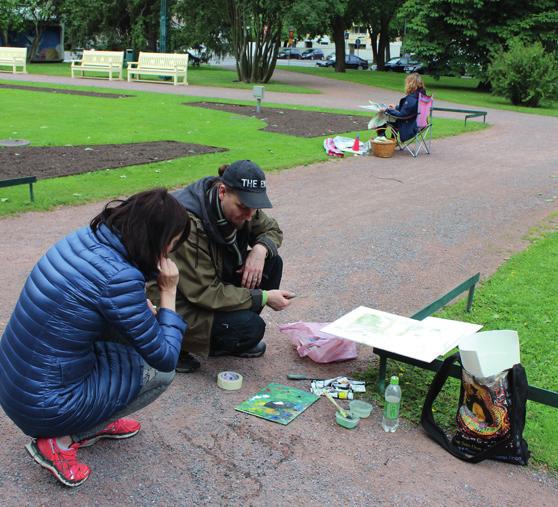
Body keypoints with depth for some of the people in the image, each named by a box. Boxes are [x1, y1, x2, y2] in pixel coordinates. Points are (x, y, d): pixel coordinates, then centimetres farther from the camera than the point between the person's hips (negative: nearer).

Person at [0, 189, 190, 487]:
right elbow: (165, 359, -15)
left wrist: (146, 311, 2)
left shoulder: (83, 238, -2)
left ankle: (93, 424, 19)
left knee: (130, 325, 13)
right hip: (44, 409, -8)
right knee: (160, 371, 3)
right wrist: (168, 294, -7)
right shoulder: (119, 278, -26)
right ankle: (60, 442, 4)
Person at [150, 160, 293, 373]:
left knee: (271, 262, -6)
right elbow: (205, 293, -29)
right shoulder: (188, 222, -32)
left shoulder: (238, 204, -9)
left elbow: (271, 229, 9)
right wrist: (263, 297, -25)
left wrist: (260, 249, -16)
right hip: (177, 301, -8)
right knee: (251, 328, -25)